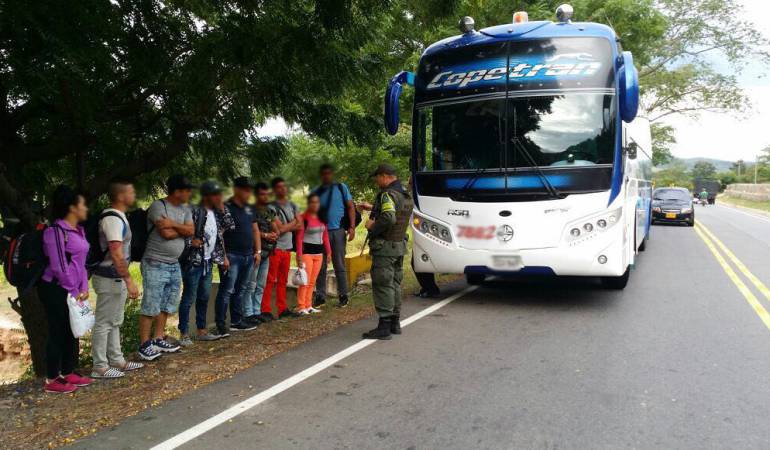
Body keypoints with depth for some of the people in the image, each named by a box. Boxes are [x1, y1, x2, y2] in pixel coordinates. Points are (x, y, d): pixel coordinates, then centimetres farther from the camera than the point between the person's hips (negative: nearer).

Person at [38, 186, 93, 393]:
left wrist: (83, 287, 6)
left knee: (72, 332, 13)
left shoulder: (79, 230, 11)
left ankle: (68, 373, 26)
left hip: (72, 290, 9)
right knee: (58, 333, 0)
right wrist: (73, 291, -13)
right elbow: (59, 266, -19)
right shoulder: (56, 231, -16)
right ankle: (51, 380, 11)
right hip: (56, 290, -9)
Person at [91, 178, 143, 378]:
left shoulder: (118, 216, 12)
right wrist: (129, 281, -26)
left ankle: (116, 360, 28)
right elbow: (116, 254, -26)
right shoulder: (113, 219, -20)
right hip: (110, 279, -10)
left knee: (115, 322, 17)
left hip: (116, 278, 10)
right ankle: (99, 367, 9)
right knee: (104, 323, 0)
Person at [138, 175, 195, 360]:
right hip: (156, 265, -8)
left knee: (167, 305, 15)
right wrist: (182, 229, -5)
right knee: (151, 307, -4)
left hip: (174, 265, 8)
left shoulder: (185, 209, 10)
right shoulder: (158, 206, -13)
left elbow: (191, 230, -3)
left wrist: (173, 225, -15)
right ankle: (144, 344, 5)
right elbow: (166, 233, -21)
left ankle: (159, 339, 26)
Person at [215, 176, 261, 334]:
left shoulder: (249, 209, 14)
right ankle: (221, 325, 0)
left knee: (240, 290, 14)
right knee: (227, 290, -6)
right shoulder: (226, 208, -10)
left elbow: (255, 230, 20)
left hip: (248, 256, 8)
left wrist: (258, 251, 12)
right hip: (232, 256, -8)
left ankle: (237, 321, 22)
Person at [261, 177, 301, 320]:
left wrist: (286, 227, -6)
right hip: (275, 248, -6)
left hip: (287, 248, 6)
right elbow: (280, 228, -14)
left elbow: (300, 226, 8)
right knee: (270, 280, -5)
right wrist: (293, 222, 2)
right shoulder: (272, 207, -8)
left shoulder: (292, 205, 13)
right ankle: (266, 310, 0)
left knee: (283, 281, 12)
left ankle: (282, 309, 18)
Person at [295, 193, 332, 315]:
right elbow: (299, 238, -11)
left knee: (312, 281, 9)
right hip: (306, 251, -6)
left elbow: (325, 236, 15)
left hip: (319, 252, 6)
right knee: (305, 281, -7)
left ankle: (308, 306, 16)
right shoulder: (303, 218, -7)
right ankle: (301, 307, -2)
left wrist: (328, 252, 11)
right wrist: (299, 255, -16)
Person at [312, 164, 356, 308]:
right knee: (320, 266, 5)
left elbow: (351, 207, 1)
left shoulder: (342, 188, 4)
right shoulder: (316, 192, 10)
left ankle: (343, 296, 10)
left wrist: (352, 227, -9)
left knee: (339, 266, 3)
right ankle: (320, 296, 13)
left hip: (337, 231, -2)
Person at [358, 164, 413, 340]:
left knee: (382, 285, -5)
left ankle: (384, 326, -4)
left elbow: (389, 219, -30)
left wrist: (372, 225, -14)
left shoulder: (388, 195, -16)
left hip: (385, 246, -9)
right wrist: (373, 208, 29)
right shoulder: (406, 195, 13)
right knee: (395, 284, 16)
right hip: (400, 246, 9)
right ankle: (395, 322, 23)